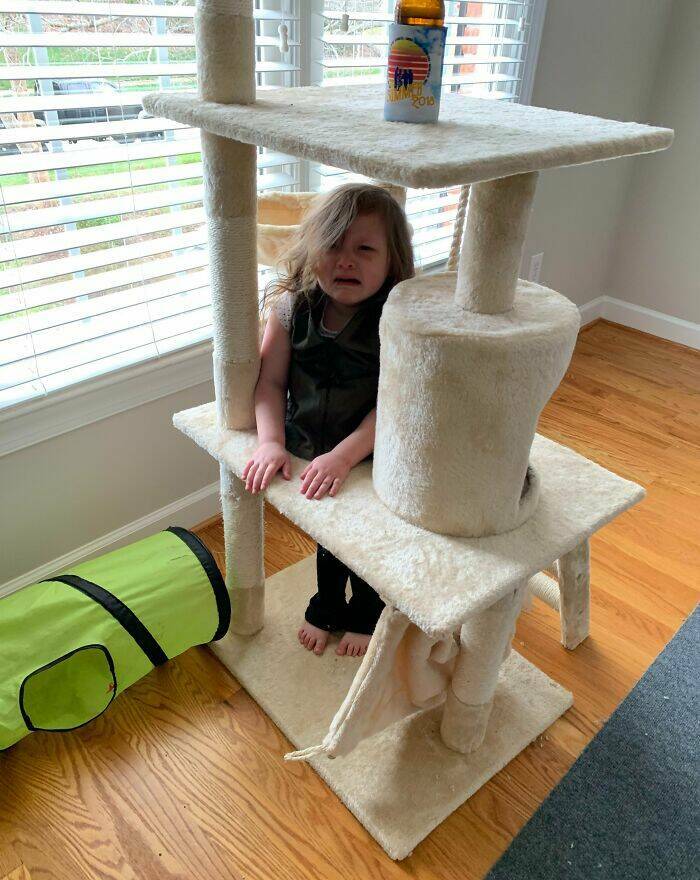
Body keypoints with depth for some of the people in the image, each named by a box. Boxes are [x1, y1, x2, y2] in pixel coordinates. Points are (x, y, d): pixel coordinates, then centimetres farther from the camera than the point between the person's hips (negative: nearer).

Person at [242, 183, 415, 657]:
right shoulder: (292, 306, -13)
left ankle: (365, 615, 50)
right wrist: (271, 441, -23)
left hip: (370, 459, -3)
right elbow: (271, 380, -10)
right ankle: (326, 608, 53)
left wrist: (343, 456, -33)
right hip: (307, 450, 3)